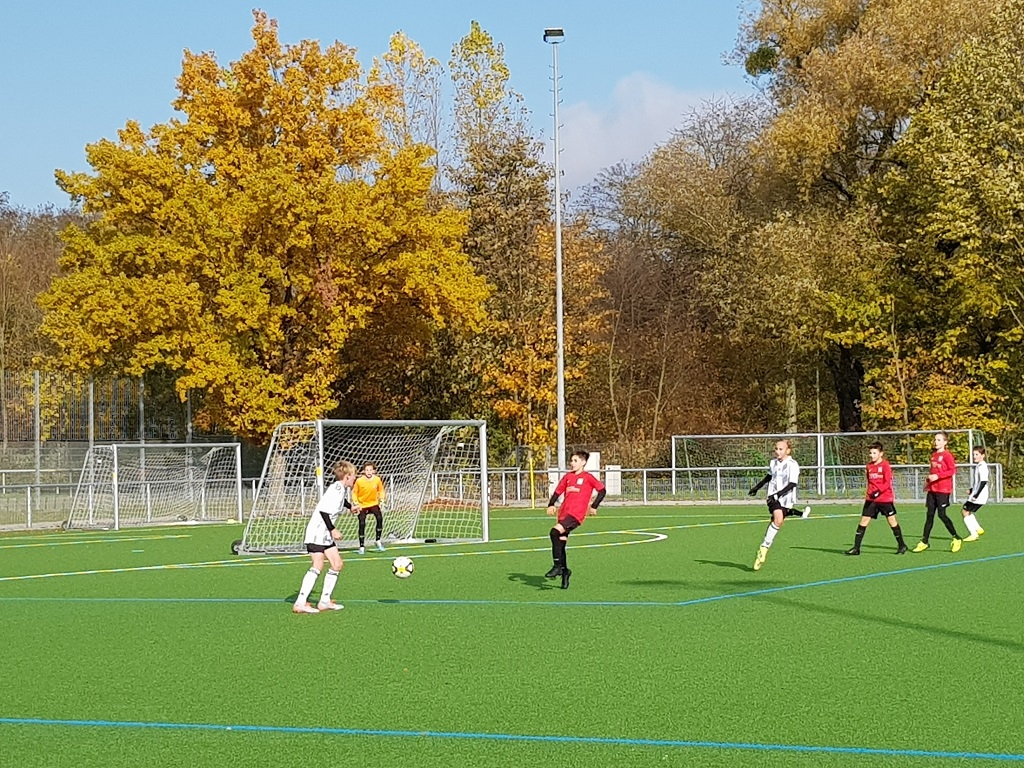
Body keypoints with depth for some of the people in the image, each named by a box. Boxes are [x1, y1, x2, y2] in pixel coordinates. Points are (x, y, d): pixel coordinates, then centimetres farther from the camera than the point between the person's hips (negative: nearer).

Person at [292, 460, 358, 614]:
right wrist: (332, 529, -22)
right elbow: (323, 510, -26)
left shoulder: (340, 489, 12)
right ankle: (300, 603, -21)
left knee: (337, 564, 9)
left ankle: (324, 601, 14)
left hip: (326, 534, 10)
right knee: (318, 565, -18)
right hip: (316, 532, -10)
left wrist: (350, 506, 53)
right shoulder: (336, 489, -18)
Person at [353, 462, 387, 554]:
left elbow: (381, 490, 7)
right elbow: (354, 492, -5)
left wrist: (381, 499, -7)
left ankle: (378, 541, -8)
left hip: (373, 503, 1)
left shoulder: (377, 480, -11)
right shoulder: (359, 481, -17)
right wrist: (356, 503, -14)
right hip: (362, 505, -1)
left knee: (379, 518, -22)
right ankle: (362, 547, 6)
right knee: (362, 524, -7)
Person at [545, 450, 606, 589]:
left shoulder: (587, 477, 1)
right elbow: (558, 492, 17)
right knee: (561, 543, 6)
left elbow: (602, 490, 5)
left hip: (576, 514, -7)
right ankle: (564, 571, 23)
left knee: (555, 532, -25)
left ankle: (558, 566, -19)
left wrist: (594, 506, -1)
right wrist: (551, 505, 0)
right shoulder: (567, 477, 16)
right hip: (564, 512, 7)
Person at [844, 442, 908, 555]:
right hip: (871, 499, 6)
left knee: (892, 520, 2)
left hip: (885, 498, -6)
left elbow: (888, 482, -17)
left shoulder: (885, 465, -9)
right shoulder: (869, 466, 10)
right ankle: (856, 548, 1)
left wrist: (878, 491, -28)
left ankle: (901, 545, 15)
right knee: (864, 521, 0)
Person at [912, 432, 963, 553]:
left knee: (941, 514, -9)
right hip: (932, 489, 7)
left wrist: (938, 476, -24)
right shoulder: (934, 455, 14)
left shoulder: (947, 455, -9)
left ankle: (956, 539, 5)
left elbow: (953, 471, -17)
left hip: (943, 489, -7)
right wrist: (928, 481, 13)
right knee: (929, 515, 6)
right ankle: (924, 542, 8)